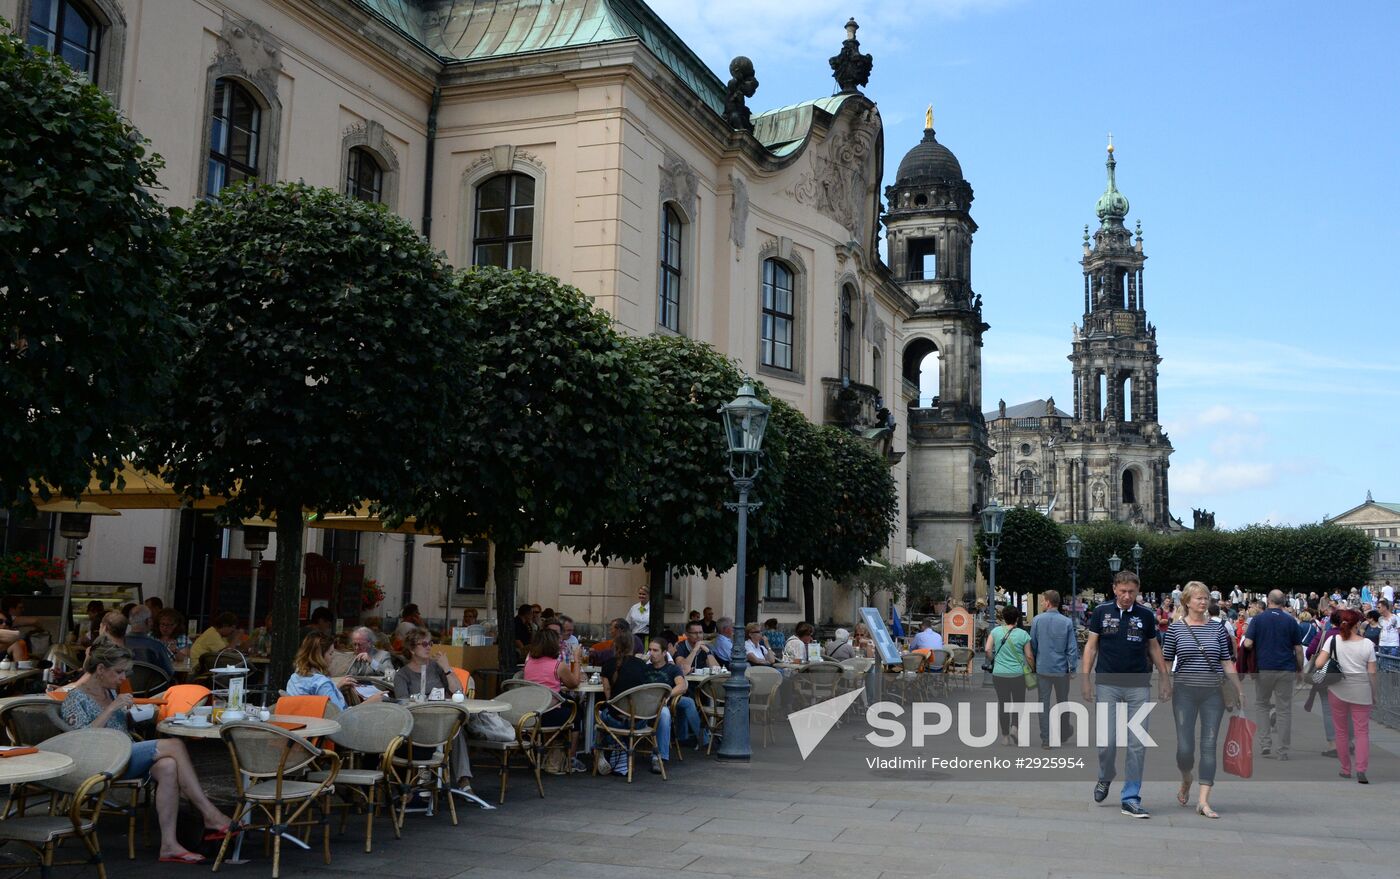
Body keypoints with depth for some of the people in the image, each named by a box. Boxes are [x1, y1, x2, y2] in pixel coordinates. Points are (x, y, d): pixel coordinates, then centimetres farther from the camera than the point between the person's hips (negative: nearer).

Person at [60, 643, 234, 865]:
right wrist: (112, 708, -17)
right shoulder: (76, 699, -2)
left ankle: (169, 845, -31)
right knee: (175, 745, -25)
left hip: (125, 755, 8)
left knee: (168, 767, -28)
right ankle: (210, 816, -24)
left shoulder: (110, 692, 21)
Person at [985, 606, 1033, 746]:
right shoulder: (1023, 634, -5)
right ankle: (1014, 726, -7)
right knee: (1019, 702, 14)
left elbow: (988, 649, -6)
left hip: (999, 674, 2)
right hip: (1018, 674, -2)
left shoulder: (995, 631, -1)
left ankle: (1006, 736, 14)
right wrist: (1033, 670, 13)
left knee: (1003, 704, 10)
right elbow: (1029, 656, -2)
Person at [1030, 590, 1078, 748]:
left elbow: (1032, 645, 1)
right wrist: (1072, 668, 1)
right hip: (1062, 669, 1)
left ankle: (1046, 739, 1)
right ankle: (1063, 735, 30)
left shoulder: (1037, 620, -6)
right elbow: (1072, 648, -7)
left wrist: (1033, 664, 14)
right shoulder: (1067, 622, -7)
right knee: (1062, 702, 17)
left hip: (1043, 668, -1)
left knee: (1044, 703, 4)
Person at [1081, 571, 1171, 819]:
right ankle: (1105, 778, 28)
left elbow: (1154, 647, 15)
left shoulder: (1146, 615, 5)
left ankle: (1131, 798, 6)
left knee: (1138, 744, -1)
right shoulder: (1101, 612, 2)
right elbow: (1091, 645, 4)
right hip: (1108, 684, -1)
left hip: (1138, 686, 1)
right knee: (1107, 741, -1)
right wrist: (1085, 678, -2)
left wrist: (1165, 677, 11)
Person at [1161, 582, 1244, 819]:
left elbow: (1227, 663, 9)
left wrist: (1239, 690, 7)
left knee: (1209, 745, -2)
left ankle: (1203, 801, 0)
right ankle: (1186, 781, 29)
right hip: (1184, 692, -2)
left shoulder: (1217, 628, 5)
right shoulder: (1175, 628, 0)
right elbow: (1166, 662, 5)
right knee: (1185, 747, -4)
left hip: (1213, 693, 2)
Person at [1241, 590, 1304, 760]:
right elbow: (1298, 649, 0)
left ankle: (1265, 744, 6)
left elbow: (1247, 644, -11)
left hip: (1263, 668, 0)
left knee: (1261, 704, 16)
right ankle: (1282, 750, 7)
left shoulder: (1258, 619, -3)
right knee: (1284, 709, 6)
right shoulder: (1290, 621, 0)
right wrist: (1300, 670, 11)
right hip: (1286, 669, 1)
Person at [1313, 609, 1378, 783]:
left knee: (1341, 731, 13)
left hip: (1338, 690, 1)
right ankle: (1361, 770, -9)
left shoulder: (1333, 640, -6)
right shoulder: (1367, 644, -4)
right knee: (1362, 731, 4)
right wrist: (1374, 694, 11)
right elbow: (1372, 672, -1)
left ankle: (1346, 769, 19)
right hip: (1361, 691, 0)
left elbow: (1318, 664, -13)